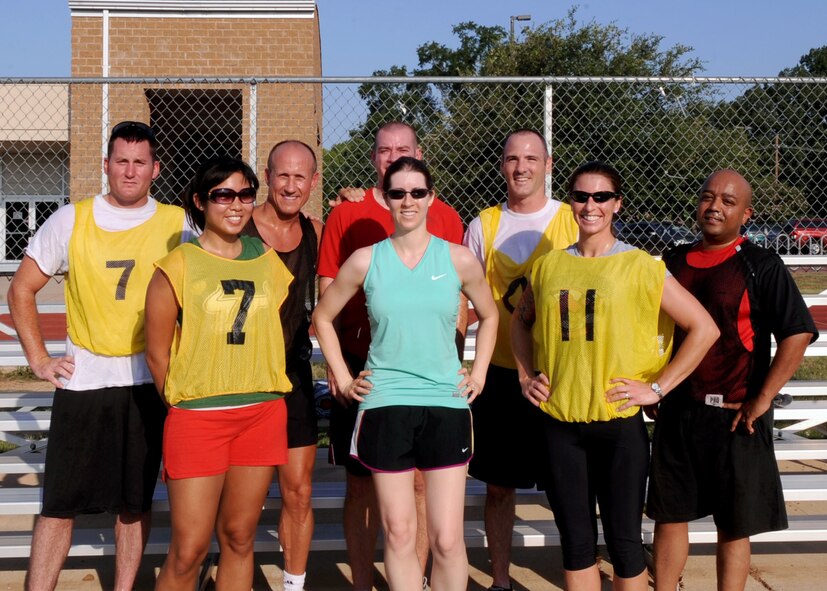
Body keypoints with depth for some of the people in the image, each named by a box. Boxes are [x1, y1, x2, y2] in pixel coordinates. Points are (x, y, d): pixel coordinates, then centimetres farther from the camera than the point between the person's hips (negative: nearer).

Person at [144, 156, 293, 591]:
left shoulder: (268, 260, 8)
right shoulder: (176, 268, -5)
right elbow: (157, 354, -1)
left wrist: (263, 397, 8)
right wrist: (184, 402, 5)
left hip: (263, 413, 4)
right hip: (197, 419, -4)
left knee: (239, 538, 11)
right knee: (189, 549, -1)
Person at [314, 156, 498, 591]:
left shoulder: (459, 259, 1)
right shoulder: (366, 260, 0)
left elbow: (488, 316, 17)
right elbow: (322, 317, 12)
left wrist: (478, 374, 9)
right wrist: (343, 379, 6)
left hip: (447, 406, 0)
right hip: (385, 406, 0)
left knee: (447, 539, -1)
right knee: (398, 534, 6)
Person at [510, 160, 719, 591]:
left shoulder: (641, 267, -4)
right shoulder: (548, 266, 6)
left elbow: (704, 329, -5)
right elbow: (520, 321, 24)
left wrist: (657, 387, -8)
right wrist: (526, 375, 11)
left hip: (619, 422, -3)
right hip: (559, 422, 3)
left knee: (623, 541, 5)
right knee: (575, 540, 13)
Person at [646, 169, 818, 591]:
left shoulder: (761, 266, -7)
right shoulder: (674, 262, 8)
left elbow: (798, 334, -14)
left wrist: (762, 400, -15)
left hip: (735, 417, -4)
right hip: (676, 413, 5)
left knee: (734, 525, 6)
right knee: (668, 513, 12)